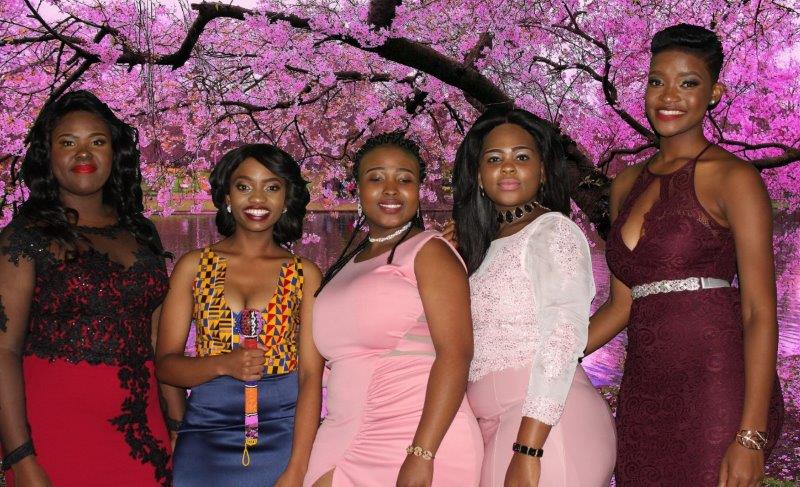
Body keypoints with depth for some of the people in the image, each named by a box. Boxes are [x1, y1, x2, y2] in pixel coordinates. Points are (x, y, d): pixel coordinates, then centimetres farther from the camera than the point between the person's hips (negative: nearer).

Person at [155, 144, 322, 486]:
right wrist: (224, 364, -16)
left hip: (284, 431, 0)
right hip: (207, 429, 0)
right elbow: (165, 364, 2)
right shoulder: (194, 266, 5)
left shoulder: (304, 274, 4)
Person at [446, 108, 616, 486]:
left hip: (544, 423, -7)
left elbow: (564, 337, -16)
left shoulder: (553, 231, -5)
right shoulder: (484, 246, 16)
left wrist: (528, 451, -23)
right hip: (496, 427, 7)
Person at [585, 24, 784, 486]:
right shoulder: (628, 184, 14)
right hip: (643, 392, 6)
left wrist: (751, 438, -17)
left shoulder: (733, 177, -5)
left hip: (717, 392, -5)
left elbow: (760, 312, -10)